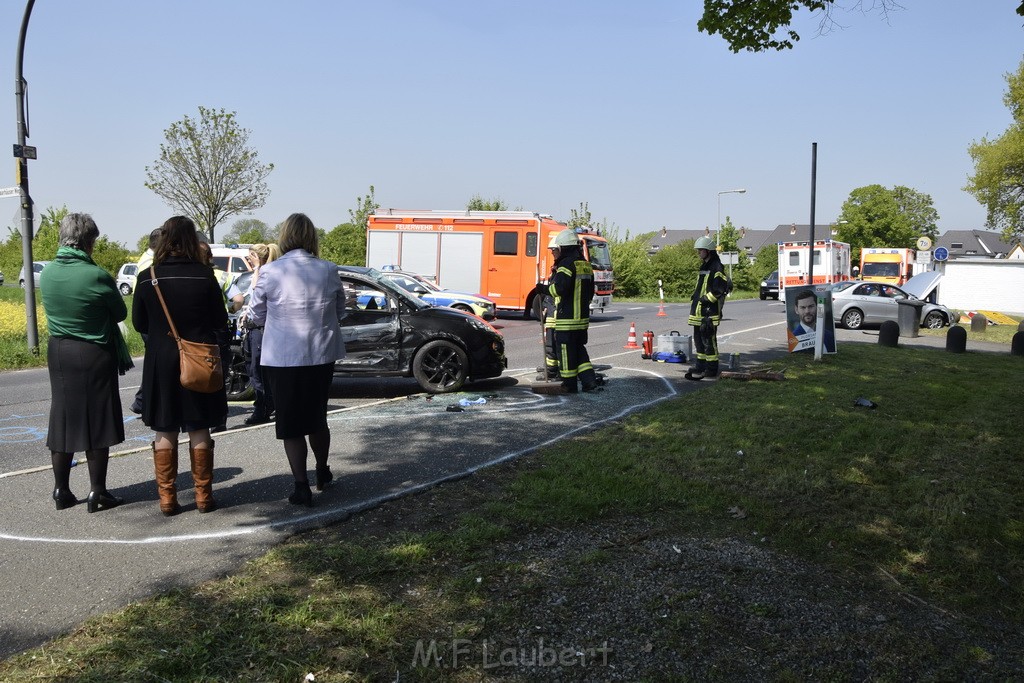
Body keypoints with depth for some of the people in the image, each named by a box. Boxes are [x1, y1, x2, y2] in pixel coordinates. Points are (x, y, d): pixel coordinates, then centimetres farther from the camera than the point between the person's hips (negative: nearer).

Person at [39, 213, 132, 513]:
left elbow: (52, 309, 13)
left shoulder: (47, 273, -1)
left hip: (59, 353, 5)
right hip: (94, 355, -5)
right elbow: (120, 313, -5)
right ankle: (97, 492, 9)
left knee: (63, 420, 13)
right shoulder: (96, 275, -18)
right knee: (97, 423, 3)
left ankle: (61, 490, 20)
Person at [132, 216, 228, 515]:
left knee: (165, 433, 10)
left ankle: (167, 498, 14)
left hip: (161, 361, 1)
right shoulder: (204, 275, -9)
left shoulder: (147, 278, -5)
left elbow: (139, 323, 4)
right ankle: (203, 496, 14)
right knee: (199, 431, 9)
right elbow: (220, 321, -2)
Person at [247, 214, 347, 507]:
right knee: (317, 417, 20)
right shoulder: (329, 271, -4)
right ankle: (322, 473, 36)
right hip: (322, 356, 3)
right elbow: (340, 313, 8)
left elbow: (255, 316, 0)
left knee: (290, 424, 8)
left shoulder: (270, 272, -12)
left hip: (282, 359, -3)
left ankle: (302, 487, 8)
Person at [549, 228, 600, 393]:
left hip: (566, 318, -9)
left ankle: (569, 385, 8)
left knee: (566, 351, 2)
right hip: (583, 317, 9)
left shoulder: (567, 265, -14)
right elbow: (590, 292, 21)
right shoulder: (586, 265, 14)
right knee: (579, 350, 17)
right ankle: (590, 381, 9)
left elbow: (557, 289, -24)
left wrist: (554, 277, -5)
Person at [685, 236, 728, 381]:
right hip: (698, 310, 10)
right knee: (698, 339, 13)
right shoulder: (704, 266, 20)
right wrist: (695, 296, 18)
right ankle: (700, 365, 22)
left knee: (709, 340, -6)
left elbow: (721, 287, -19)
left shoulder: (717, 267, -11)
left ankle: (711, 369, -1)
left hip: (709, 311, -10)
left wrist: (707, 298, -19)